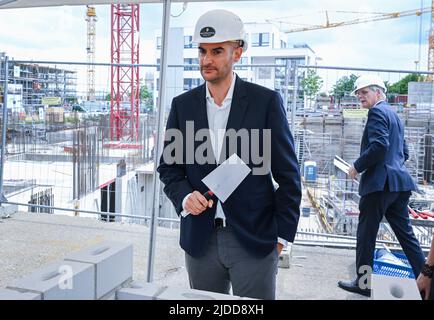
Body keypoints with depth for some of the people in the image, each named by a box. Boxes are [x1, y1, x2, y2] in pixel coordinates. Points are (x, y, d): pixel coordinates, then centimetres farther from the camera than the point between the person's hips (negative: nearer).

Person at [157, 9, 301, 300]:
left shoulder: (266, 101, -6)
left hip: (254, 240, -3)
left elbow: (288, 174, -3)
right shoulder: (183, 104, 4)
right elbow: (168, 167, 10)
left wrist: (282, 235, -3)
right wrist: (185, 196, -10)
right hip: (200, 240, 3)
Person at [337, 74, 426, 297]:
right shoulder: (393, 114, 21)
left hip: (379, 183, -9)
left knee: (366, 234, 2)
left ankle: (363, 284, 11)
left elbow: (379, 145, -22)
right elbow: (404, 152, 23)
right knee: (405, 234, 13)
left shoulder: (377, 112, -9)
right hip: (399, 182, 9)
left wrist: (357, 166, -12)